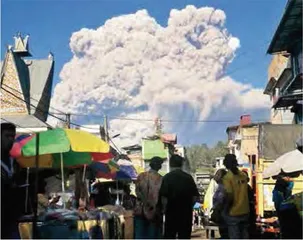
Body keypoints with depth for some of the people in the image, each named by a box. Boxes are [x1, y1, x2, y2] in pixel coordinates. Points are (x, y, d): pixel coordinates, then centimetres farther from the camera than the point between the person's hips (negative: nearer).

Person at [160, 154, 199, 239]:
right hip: (186, 213, 3)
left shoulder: (167, 178, -9)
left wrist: (164, 209, 2)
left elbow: (164, 197, -14)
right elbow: (195, 197, 2)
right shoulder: (189, 177, 2)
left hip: (171, 213, -3)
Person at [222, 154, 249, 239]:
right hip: (245, 212, 5)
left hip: (233, 213, -5)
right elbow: (245, 193, 8)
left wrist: (226, 209, -5)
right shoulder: (243, 175, 3)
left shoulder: (227, 177, -14)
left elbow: (230, 197, -19)